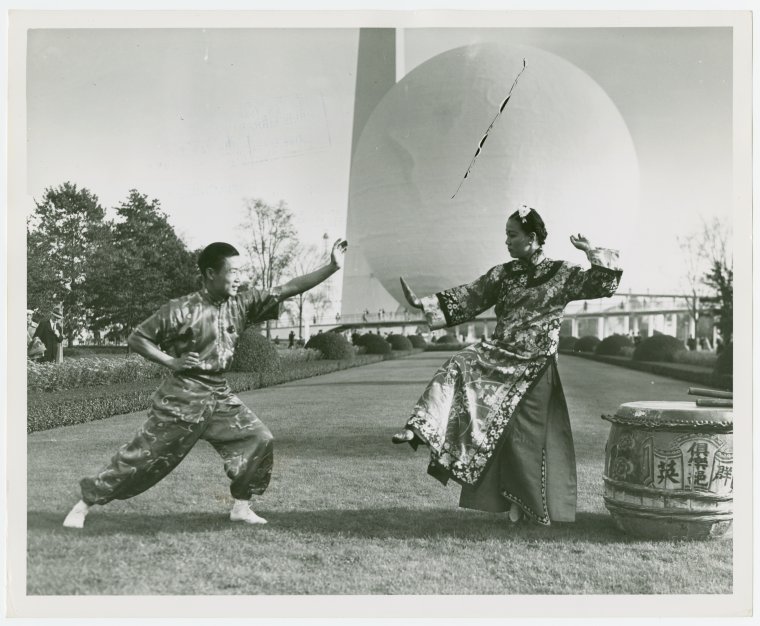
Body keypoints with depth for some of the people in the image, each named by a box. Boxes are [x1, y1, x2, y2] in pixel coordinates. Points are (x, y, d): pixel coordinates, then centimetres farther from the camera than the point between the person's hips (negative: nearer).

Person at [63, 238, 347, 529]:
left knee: (258, 439, -5)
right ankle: (83, 504, 16)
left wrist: (332, 267, -13)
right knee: (144, 455, 0)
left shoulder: (241, 304, -1)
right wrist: (171, 361, -18)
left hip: (220, 396, 6)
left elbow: (289, 289, -5)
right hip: (182, 398, -5)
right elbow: (136, 338, -7)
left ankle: (241, 506, 10)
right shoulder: (182, 309, -15)